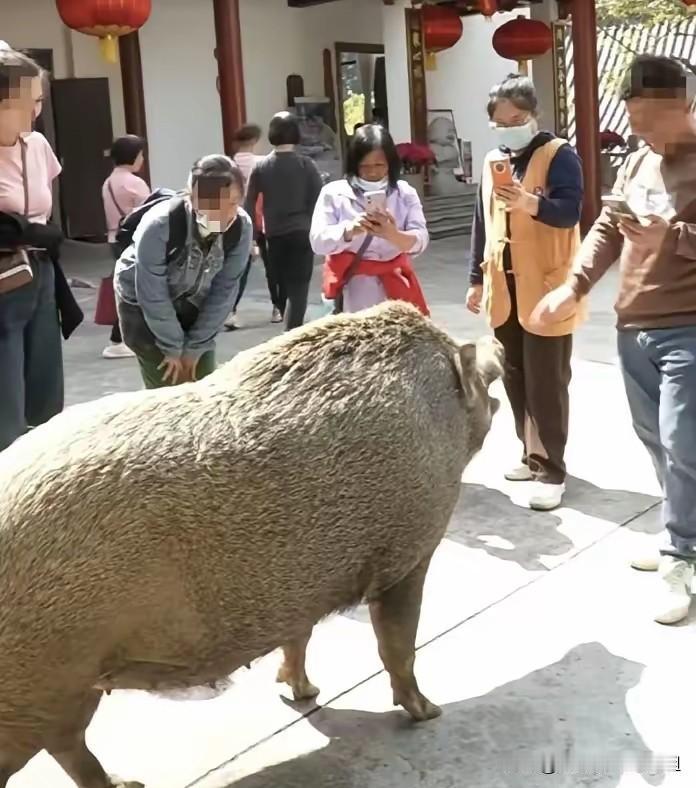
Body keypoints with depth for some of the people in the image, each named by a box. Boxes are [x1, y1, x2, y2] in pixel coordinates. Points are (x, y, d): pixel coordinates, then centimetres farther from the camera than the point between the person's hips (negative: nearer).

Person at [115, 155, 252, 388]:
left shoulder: (241, 228, -25)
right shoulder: (159, 226, -36)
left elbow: (224, 290, -15)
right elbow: (152, 296, -26)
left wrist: (195, 347, -11)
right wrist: (173, 348, -16)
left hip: (192, 304, 4)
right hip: (142, 303, -4)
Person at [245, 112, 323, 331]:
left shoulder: (260, 167, 1)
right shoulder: (306, 165, -5)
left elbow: (249, 205, 2)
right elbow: (319, 201, -5)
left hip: (274, 236, 3)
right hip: (301, 233, -3)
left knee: (284, 288, 18)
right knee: (298, 290, -4)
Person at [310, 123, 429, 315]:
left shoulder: (405, 193, 3)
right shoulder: (334, 193, 0)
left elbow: (420, 240, -8)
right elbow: (318, 241, -9)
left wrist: (393, 235, -32)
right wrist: (349, 230, -30)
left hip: (394, 288, 2)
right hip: (351, 292, -2)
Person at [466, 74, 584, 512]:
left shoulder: (559, 155, -6)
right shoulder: (492, 161, 14)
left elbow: (570, 210, -18)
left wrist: (530, 202, -36)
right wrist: (477, 279, 17)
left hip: (546, 290, -6)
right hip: (505, 290, 7)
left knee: (546, 384, -4)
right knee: (515, 380, 12)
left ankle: (552, 470, 2)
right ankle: (532, 455, 25)